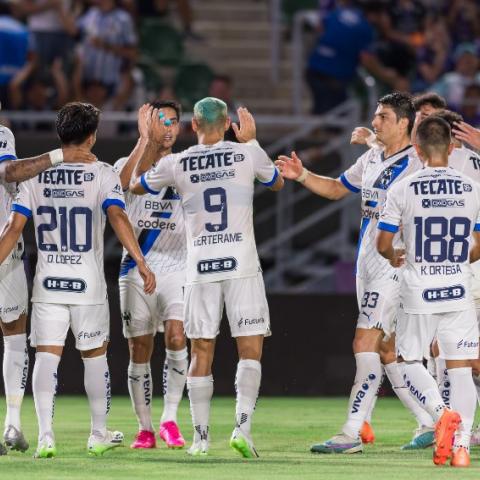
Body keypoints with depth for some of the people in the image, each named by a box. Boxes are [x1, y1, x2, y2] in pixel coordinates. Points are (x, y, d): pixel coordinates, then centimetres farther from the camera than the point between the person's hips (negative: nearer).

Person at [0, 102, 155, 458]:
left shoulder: (36, 175, 3)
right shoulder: (102, 174, -4)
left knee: (46, 357, -1)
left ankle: (46, 435, -12)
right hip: (89, 283, -1)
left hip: (47, 284, 1)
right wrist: (140, 262, -22)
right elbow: (117, 216, -18)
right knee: (95, 356, 13)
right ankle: (99, 435, 20)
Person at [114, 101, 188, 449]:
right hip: (136, 271, 0)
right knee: (140, 350, 1)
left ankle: (170, 420, -8)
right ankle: (145, 428, 11)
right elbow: (124, 182, -18)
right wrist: (145, 139, -23)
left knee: (176, 338, -19)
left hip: (176, 269, 0)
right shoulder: (128, 163, 6)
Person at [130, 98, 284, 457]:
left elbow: (135, 185, 21)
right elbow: (277, 183, 23)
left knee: (202, 353, 8)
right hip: (242, 265, -1)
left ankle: (201, 436, 8)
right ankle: (243, 426, -13)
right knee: (250, 349, 2)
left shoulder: (176, 164, 2)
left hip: (200, 267, 1)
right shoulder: (248, 154, 1)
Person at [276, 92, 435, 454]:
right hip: (368, 266, 9)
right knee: (386, 349, 12)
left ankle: (352, 433, -13)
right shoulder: (371, 159, 13)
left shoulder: (418, 164, -12)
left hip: (395, 266, -9)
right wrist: (302, 175, 13)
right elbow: (337, 189, 25)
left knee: (365, 343, -14)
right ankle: (429, 424, 21)